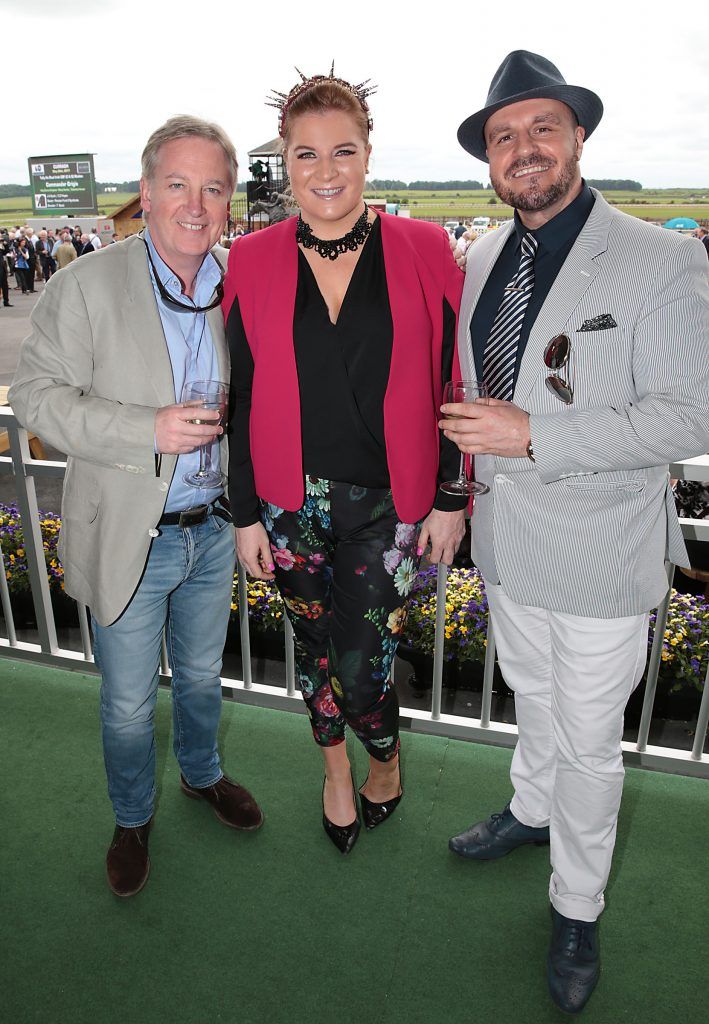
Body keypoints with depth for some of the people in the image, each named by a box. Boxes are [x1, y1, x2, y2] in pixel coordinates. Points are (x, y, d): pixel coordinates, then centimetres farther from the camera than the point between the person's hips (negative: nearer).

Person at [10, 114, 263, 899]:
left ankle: (202, 774, 53)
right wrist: (148, 429, -25)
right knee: (128, 702, 13)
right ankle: (132, 819, 42)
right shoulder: (86, 285, -13)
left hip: (213, 529, 4)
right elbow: (36, 394, -14)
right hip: (128, 536, -3)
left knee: (201, 675, 25)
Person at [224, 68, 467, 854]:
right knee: (314, 647, 18)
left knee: (362, 670, -2)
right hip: (290, 503, 2)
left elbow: (453, 386, -1)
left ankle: (386, 761, 35)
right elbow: (242, 400, 2)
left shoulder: (422, 251, -4)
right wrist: (246, 514, 2)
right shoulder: (253, 262, -1)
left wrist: (451, 499, -2)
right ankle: (336, 770, 47)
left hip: (387, 503, -2)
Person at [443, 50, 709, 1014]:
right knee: (534, 698, 27)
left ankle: (577, 911, 35)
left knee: (589, 742, 11)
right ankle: (532, 810, 54)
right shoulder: (483, 257, 4)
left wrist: (532, 436, -25)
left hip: (600, 555, -5)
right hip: (508, 538, 6)